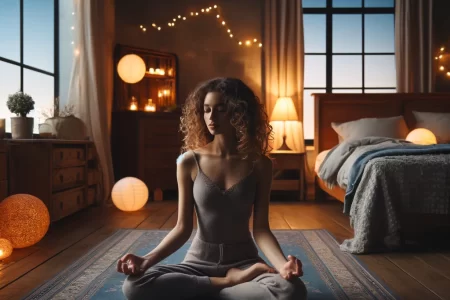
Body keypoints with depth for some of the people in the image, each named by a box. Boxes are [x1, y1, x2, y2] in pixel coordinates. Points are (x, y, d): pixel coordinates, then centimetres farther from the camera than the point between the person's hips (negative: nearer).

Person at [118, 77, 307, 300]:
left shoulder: (259, 164, -6)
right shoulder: (189, 161, -6)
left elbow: (260, 228, -7)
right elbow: (183, 227, -5)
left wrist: (281, 264, -27)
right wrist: (148, 259, -21)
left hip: (244, 262, 0)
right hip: (198, 262, 1)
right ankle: (230, 282, -12)